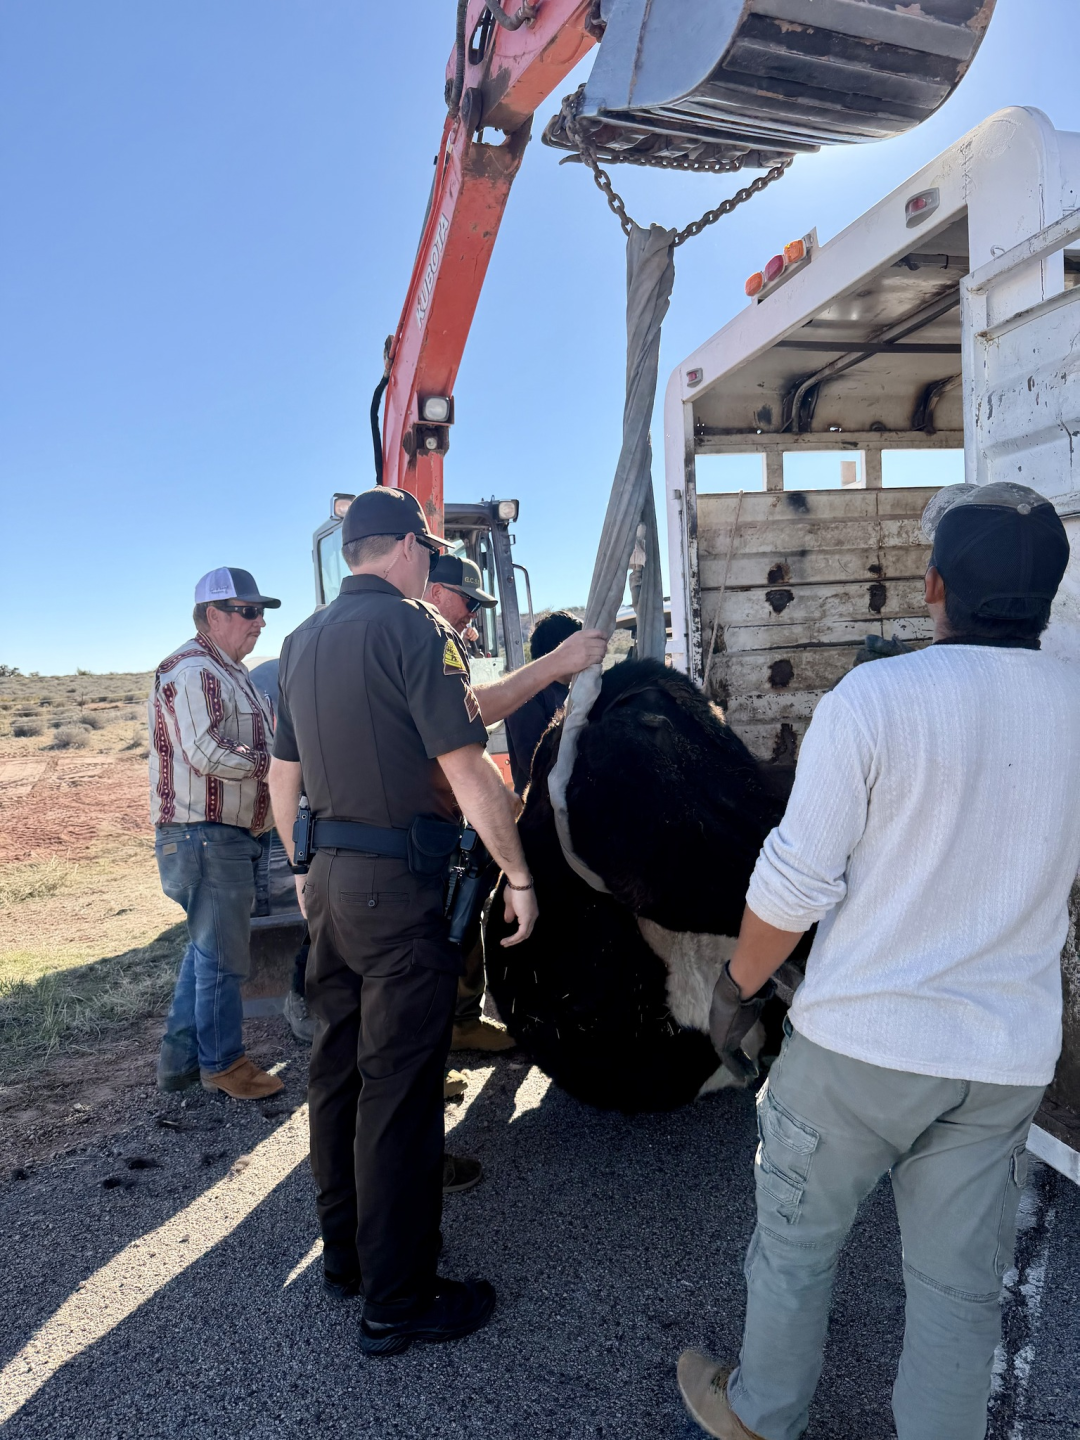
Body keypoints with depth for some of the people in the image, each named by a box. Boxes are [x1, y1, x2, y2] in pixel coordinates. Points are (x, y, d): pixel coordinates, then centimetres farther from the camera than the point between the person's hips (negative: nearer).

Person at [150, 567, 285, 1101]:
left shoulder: (230, 673, 18)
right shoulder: (193, 670, -15)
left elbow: (251, 742, 27)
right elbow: (206, 755, -25)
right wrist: (268, 761, -12)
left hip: (230, 834, 11)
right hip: (205, 834, -11)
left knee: (207, 947, 18)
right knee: (223, 956, 2)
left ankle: (179, 1058, 30)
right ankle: (221, 1063, 18)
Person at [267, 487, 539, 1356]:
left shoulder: (303, 642, 12)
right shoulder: (412, 628, -13)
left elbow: (284, 777, 17)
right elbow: (467, 771, -19)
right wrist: (519, 877, -11)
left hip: (330, 881, 9)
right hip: (399, 887, -8)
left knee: (337, 1067, 18)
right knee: (399, 1088, 1)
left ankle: (346, 1252, 34)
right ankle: (398, 1302, 15)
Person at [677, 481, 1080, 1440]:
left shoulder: (876, 696, -18)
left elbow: (797, 883, -16)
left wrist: (740, 984, -1)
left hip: (860, 1043, -3)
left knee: (797, 1241, 19)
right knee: (962, 1285, 18)